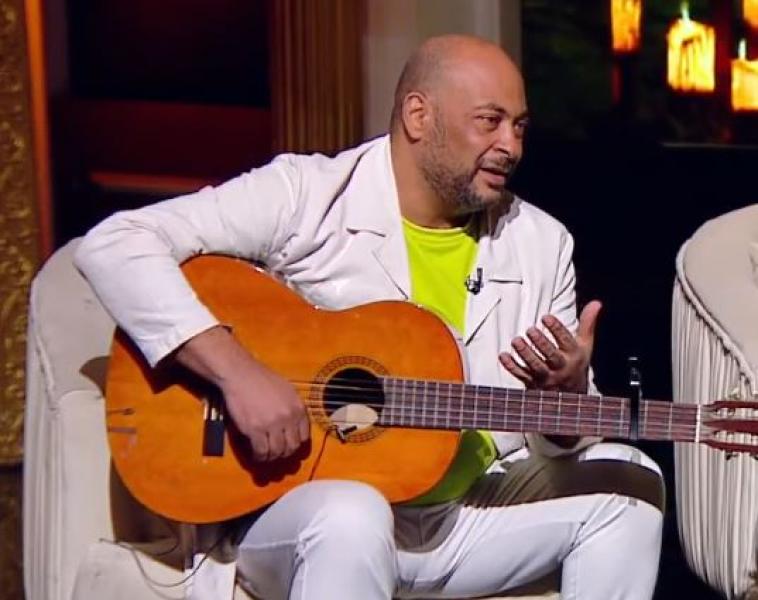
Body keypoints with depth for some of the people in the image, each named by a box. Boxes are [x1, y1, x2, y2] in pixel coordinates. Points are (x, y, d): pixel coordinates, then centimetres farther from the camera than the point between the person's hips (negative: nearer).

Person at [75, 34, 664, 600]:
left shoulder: (541, 243, 7)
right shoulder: (308, 197, -9)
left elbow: (563, 436, 10)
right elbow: (113, 244, -17)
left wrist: (568, 396, -16)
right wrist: (238, 370, -26)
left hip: (469, 513, 6)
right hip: (299, 508, -6)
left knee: (626, 478, -11)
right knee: (353, 517, -38)